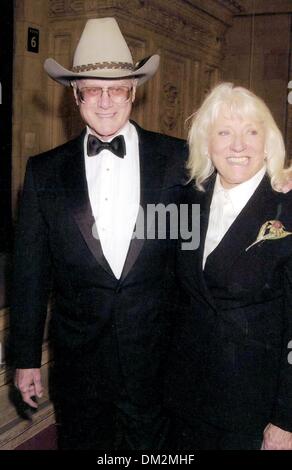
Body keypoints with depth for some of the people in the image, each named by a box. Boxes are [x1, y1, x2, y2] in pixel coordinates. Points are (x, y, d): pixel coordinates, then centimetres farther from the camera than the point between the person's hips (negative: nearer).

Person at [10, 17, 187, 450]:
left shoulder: (178, 160, -6)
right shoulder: (44, 172, -2)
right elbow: (31, 272, 1)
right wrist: (26, 358, 4)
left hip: (157, 355, -1)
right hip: (78, 359, 1)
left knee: (153, 445, 17)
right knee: (82, 441, 19)